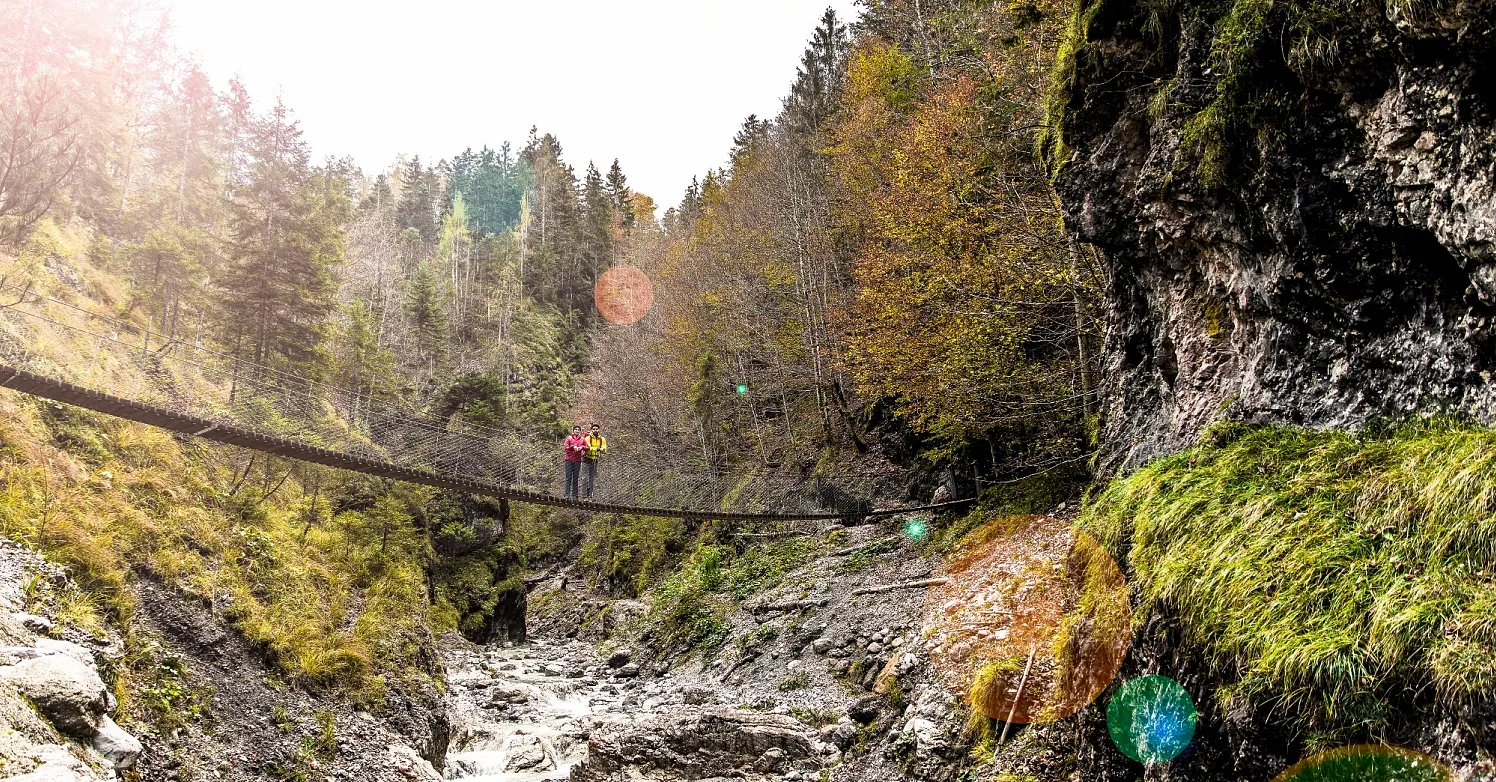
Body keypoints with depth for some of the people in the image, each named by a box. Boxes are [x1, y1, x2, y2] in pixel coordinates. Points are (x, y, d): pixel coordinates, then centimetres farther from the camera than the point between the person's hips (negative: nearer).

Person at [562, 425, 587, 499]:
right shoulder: (569, 438, 7)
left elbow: (587, 448, 10)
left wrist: (582, 447, -8)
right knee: (569, 477, -7)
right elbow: (565, 448, 0)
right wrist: (573, 447, -14)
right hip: (569, 460, -2)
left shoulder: (582, 439, 11)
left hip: (578, 460, 2)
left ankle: (575, 495, 2)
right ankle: (567, 494, -10)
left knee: (576, 477, 2)